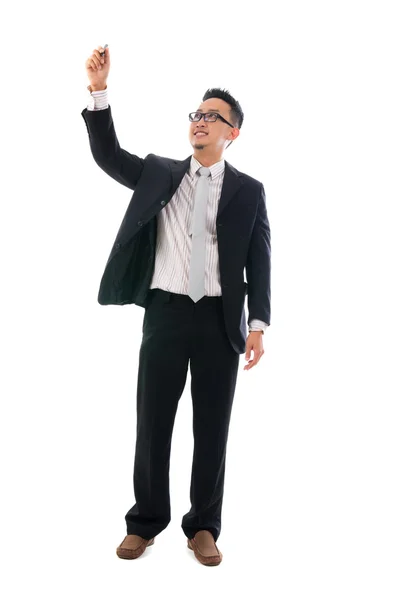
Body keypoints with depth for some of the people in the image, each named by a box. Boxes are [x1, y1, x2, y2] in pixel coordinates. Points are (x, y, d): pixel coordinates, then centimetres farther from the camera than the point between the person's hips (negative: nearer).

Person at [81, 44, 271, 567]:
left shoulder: (248, 190, 6)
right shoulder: (159, 173, 11)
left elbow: (260, 262, 1)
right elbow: (108, 155, 1)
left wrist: (258, 324, -9)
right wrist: (99, 91, -11)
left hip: (220, 319, -1)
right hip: (165, 312, 1)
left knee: (212, 427, 7)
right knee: (152, 422, 7)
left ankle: (203, 526, 24)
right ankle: (146, 522, 24)